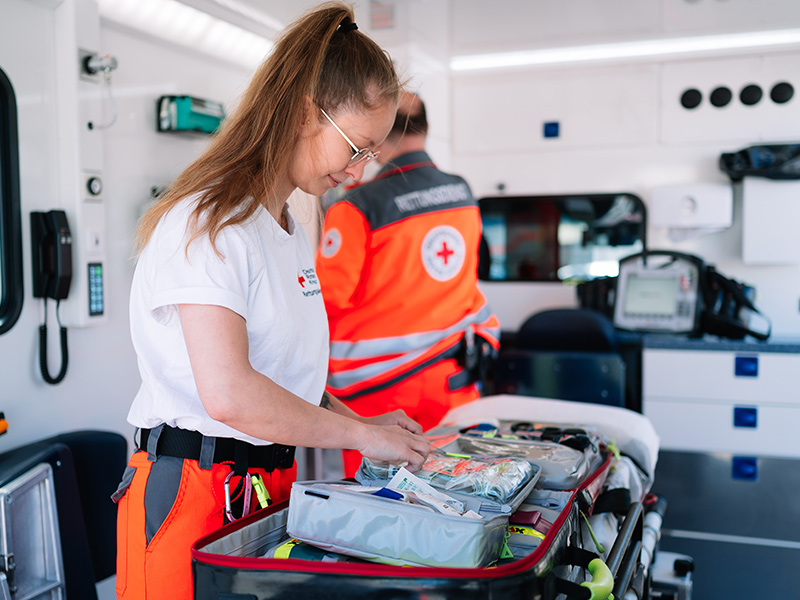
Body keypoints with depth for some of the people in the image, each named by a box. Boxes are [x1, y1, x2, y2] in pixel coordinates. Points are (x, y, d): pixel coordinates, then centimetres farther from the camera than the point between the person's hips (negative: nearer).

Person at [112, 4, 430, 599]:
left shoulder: (292, 233, 13)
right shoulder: (208, 222, -17)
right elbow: (229, 393, -27)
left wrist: (358, 423, 4)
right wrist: (360, 434, -17)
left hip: (272, 485, 8)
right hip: (191, 494, -8)